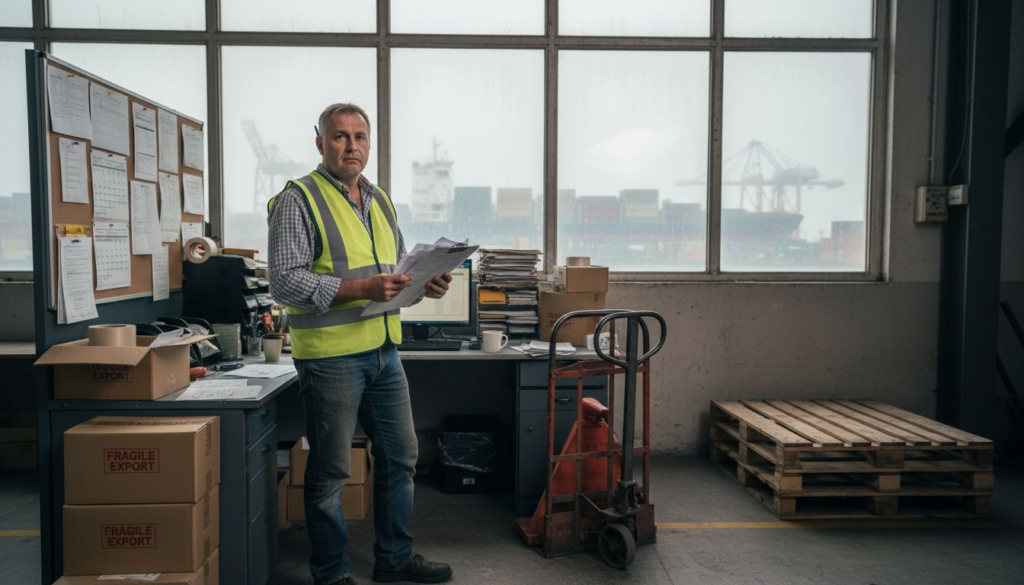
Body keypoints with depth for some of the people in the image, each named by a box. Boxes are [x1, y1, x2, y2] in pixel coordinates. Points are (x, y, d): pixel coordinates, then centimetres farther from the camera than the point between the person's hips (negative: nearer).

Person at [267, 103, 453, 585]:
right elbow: (285, 282, -16)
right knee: (330, 471, 5)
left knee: (400, 455, 15)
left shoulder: (379, 200, 15)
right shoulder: (298, 200, -8)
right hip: (330, 356, -7)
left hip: (384, 351, 7)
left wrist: (426, 283, 1)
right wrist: (361, 289, -25)